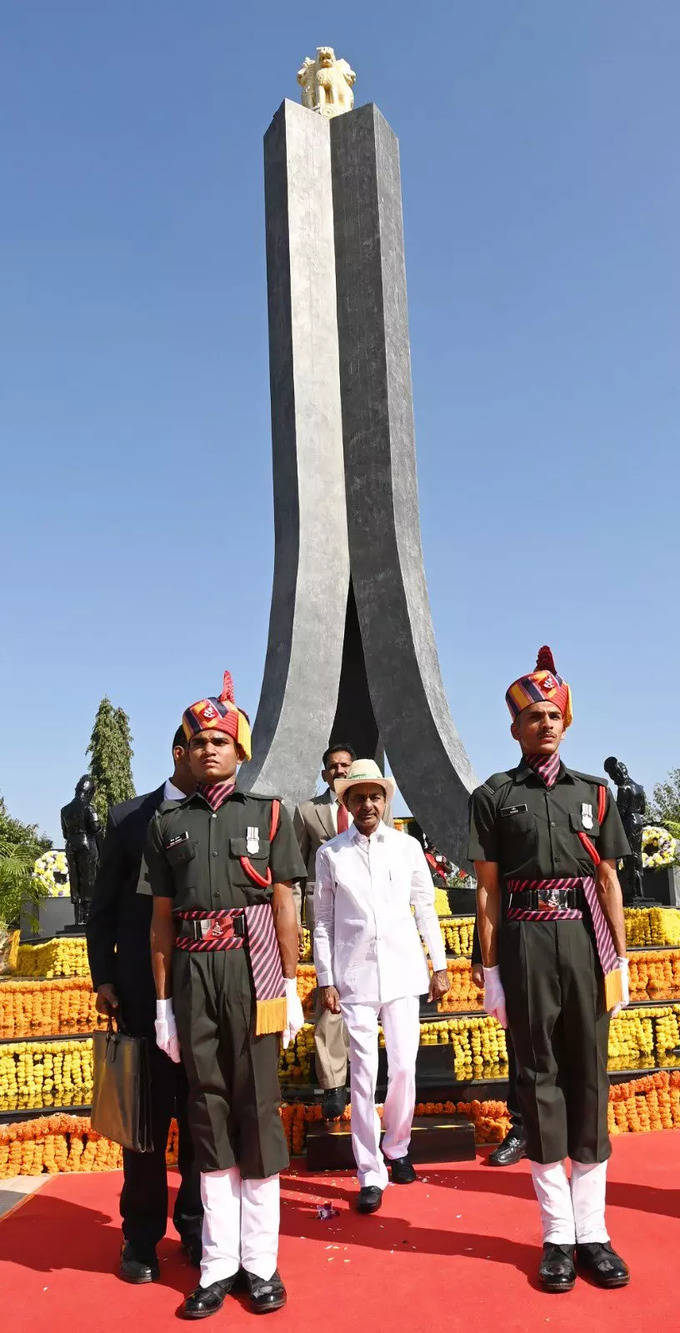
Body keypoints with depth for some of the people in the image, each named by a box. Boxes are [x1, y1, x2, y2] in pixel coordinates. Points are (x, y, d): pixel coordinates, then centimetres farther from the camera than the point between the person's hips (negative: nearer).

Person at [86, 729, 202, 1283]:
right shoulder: (128, 818, 0)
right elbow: (103, 909, 4)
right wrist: (104, 979, -1)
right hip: (144, 995, -1)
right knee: (147, 1117, 11)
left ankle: (196, 1227, 28)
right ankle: (141, 1236, 26)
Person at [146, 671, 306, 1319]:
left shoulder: (269, 812, 3)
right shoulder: (167, 822, 9)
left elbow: (284, 907, 2)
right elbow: (162, 917, 9)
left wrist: (291, 988, -2)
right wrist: (162, 1000, 6)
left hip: (251, 971, -2)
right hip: (192, 976, 2)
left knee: (256, 1109, 4)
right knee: (209, 1111, 8)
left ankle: (260, 1261, 17)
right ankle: (218, 1261, 19)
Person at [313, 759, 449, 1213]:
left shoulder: (408, 847, 4)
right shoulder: (331, 854, 1)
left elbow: (426, 908, 8)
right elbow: (323, 921, 3)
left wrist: (440, 965, 8)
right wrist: (326, 979, 1)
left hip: (402, 972, 1)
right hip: (354, 977, -1)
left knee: (404, 1066, 4)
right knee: (364, 1072, 0)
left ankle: (397, 1149, 28)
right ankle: (370, 1175, 10)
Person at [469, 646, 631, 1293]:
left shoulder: (594, 792, 10)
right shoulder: (493, 795, 3)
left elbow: (609, 880, 10)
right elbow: (487, 888, 1)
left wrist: (620, 959, 5)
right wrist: (491, 969, -3)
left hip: (586, 939, 2)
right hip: (525, 944, -2)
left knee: (589, 1076, 6)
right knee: (539, 1077, 4)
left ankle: (593, 1231, 17)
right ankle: (558, 1234, 15)